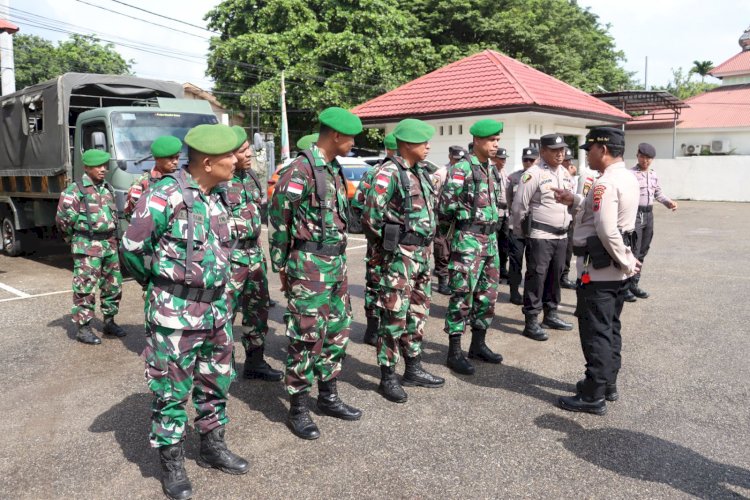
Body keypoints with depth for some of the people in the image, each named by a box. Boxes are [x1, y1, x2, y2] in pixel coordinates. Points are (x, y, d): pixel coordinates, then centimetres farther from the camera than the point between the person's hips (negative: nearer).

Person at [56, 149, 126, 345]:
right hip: (87, 247, -7)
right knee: (85, 288, -2)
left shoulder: (108, 188, 12)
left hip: (110, 244, 7)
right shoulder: (75, 190, -9)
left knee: (113, 285, 12)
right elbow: (62, 218, -9)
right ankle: (82, 328, 6)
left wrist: (112, 238, 14)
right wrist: (75, 239, 1)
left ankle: (109, 322, 26)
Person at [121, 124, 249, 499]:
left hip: (217, 309, 7)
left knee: (216, 382, 17)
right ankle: (171, 464, 23)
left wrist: (216, 286, 12)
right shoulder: (166, 195, -17)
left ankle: (212, 446, 36)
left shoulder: (218, 194, 6)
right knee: (172, 391, 6)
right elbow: (132, 247, -12)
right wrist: (158, 283, 2)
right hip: (175, 313, -7)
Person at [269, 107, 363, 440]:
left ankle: (328, 396, 30)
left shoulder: (334, 169, 13)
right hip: (309, 265, -9)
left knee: (337, 331, 15)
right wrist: (281, 266, -9)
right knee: (307, 336, -2)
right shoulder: (301, 169, -15)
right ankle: (298, 409, 11)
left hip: (336, 261, 9)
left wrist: (340, 259, 17)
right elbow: (278, 217, -13)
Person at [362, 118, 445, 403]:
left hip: (422, 252, 9)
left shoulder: (421, 172, 14)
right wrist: (385, 246, -8)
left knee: (418, 313, 15)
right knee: (395, 316, -2)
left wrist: (426, 246, 16)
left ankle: (413, 369, 28)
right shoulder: (389, 173, -14)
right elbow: (371, 215, -20)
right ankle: (388, 378, 9)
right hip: (400, 255, -9)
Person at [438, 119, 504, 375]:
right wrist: (466, 216, 0)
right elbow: (446, 205, -16)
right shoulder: (461, 169, -12)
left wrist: (492, 231, 14)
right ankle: (454, 352, 5)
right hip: (468, 240, -8)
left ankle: (478, 344, 27)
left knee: (488, 295, 13)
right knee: (463, 296, -4)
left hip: (490, 238, 8)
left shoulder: (490, 169, 14)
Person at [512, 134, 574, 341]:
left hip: (561, 235, 7)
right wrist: (521, 232, -3)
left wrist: (566, 222, 18)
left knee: (555, 276, 15)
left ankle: (551, 315, 29)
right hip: (540, 236, -7)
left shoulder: (565, 173, 11)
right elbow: (519, 206, -12)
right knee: (536, 277, -4)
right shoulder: (533, 174, -13)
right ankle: (531, 322, 3)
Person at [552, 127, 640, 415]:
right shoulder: (628, 179, 10)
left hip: (597, 270, -10)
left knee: (595, 333, -2)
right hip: (618, 270, 10)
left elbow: (607, 231, -28)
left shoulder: (605, 184, -20)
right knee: (610, 328, 18)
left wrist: (627, 261, -17)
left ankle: (594, 396, 7)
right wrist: (575, 201, 9)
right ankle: (608, 383, 30)